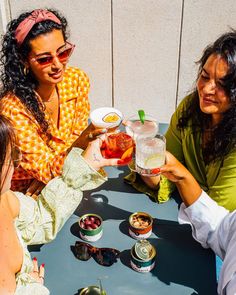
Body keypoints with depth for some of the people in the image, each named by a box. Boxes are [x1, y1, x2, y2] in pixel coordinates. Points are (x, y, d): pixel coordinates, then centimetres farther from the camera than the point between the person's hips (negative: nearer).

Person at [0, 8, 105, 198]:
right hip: (23, 193, -4)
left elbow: (77, 135, 0)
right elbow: (47, 171, -21)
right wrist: (78, 144, -40)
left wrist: (46, 176, -13)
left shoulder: (77, 80, -12)